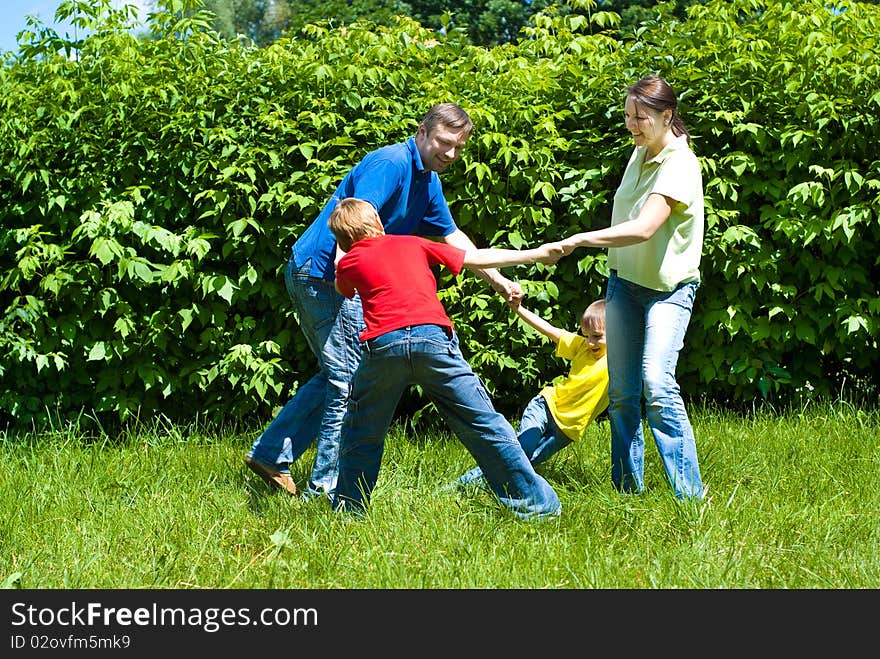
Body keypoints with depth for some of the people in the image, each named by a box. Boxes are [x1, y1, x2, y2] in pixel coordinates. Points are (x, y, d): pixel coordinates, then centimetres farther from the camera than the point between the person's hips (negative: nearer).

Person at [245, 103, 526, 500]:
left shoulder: (428, 181, 15)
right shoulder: (392, 163, -16)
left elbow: (453, 238, 22)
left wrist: (499, 282, 19)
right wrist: (345, 263, -45)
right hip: (322, 272, -10)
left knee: (338, 375, 16)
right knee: (349, 380, -7)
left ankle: (270, 454, 19)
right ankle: (327, 488, -1)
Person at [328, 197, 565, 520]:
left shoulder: (348, 265, 21)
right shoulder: (412, 244, 24)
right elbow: (476, 258, 25)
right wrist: (534, 254, 31)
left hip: (382, 345, 0)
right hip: (432, 337, 0)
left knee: (362, 435, 18)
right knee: (483, 424, 4)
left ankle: (348, 512, 22)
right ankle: (535, 502, 6)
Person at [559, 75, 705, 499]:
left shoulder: (679, 165, -19)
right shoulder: (639, 153, 6)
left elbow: (644, 228, -32)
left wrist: (582, 239, -35)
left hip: (669, 288, -7)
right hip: (625, 281, 7)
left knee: (657, 383, -22)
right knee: (621, 389, 5)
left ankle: (690, 491, -16)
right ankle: (627, 486, 15)